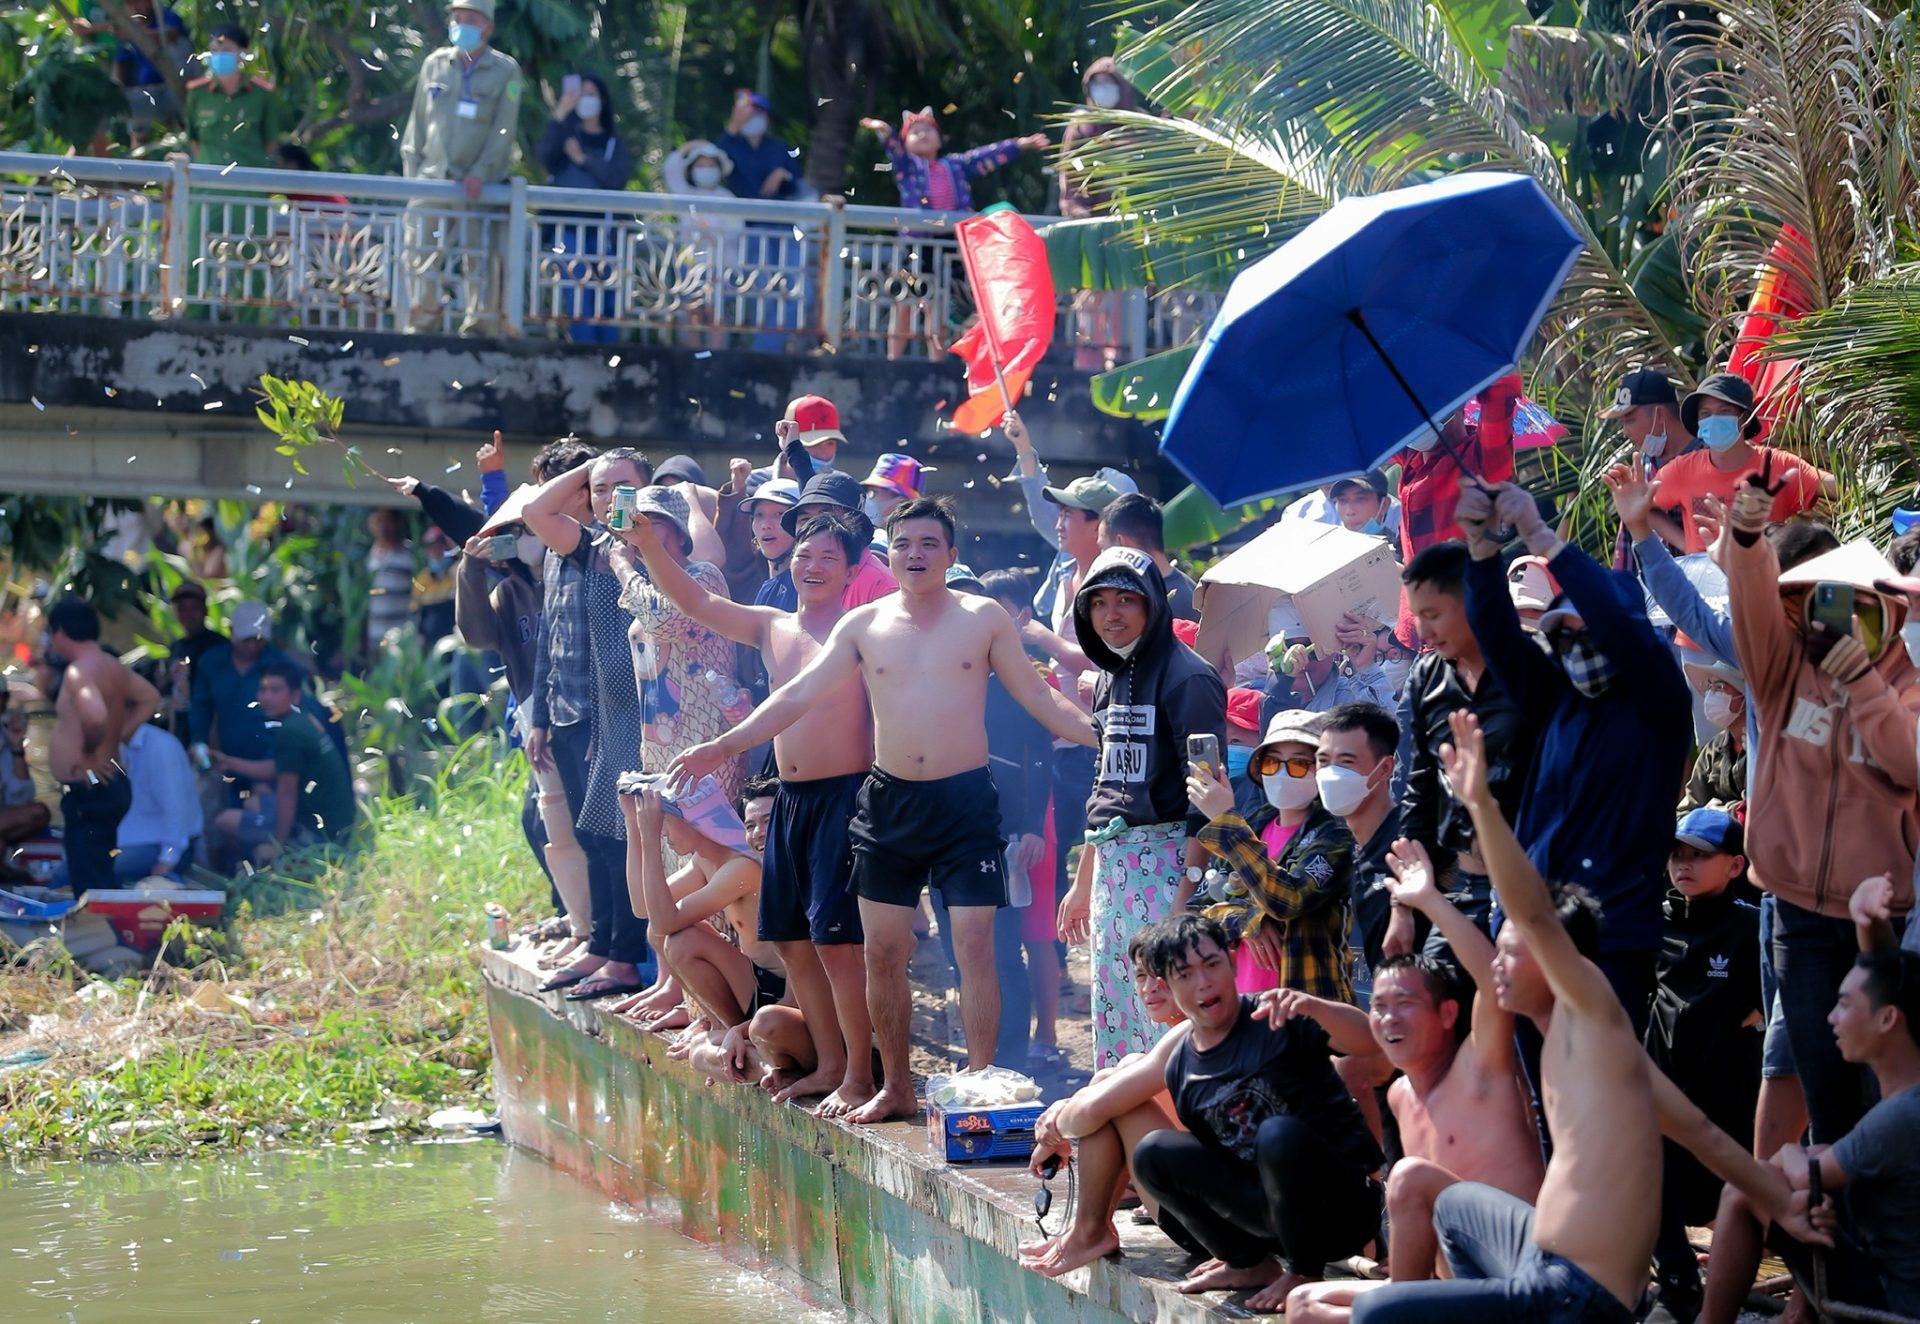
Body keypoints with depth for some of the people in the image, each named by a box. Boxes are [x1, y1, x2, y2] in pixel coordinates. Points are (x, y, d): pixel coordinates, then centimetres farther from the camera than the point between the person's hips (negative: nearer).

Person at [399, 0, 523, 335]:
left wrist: (481, 172, -14)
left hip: (480, 185, -3)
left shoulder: (506, 71, 3)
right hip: (431, 179, 3)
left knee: (480, 261, -6)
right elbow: (418, 122, 16)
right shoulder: (434, 65, 13)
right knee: (420, 255, 0)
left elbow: (504, 129, -4)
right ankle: (420, 324, 7)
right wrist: (411, 167, 8)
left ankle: (478, 328, -2)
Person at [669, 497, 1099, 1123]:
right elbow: (797, 695, 6)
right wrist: (724, 745, 1)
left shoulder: (984, 618, 1)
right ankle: (895, 1089, 18)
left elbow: (1041, 701, 2)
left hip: (965, 798, -3)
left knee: (975, 947, -7)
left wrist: (1106, 736, -12)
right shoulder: (865, 624, 6)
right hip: (889, 800, 3)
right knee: (883, 952, 6)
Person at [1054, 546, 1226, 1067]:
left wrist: (1191, 885, -20)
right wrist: (1082, 882, 23)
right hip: (1110, 863, 9)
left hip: (1165, 860, -9)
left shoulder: (1186, 678, -10)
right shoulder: (1111, 679, 16)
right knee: (1112, 1015, 10)